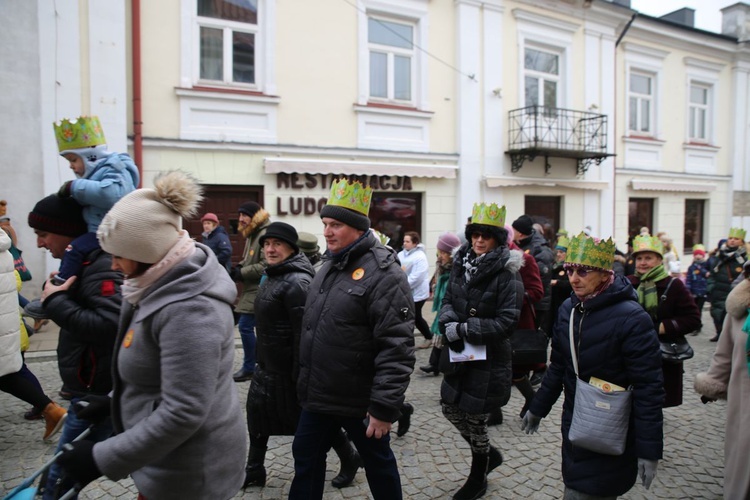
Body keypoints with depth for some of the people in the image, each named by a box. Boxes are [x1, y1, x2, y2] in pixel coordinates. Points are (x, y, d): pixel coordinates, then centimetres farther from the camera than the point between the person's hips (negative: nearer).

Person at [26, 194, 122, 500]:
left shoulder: (99, 267, -20)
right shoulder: (82, 262, 11)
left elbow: (109, 325, -32)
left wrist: (55, 302, -23)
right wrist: (54, 294, 2)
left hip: (97, 391, -10)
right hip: (96, 386, 10)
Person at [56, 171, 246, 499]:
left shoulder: (190, 311, -31)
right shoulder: (169, 284, 0)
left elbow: (182, 413, -30)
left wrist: (102, 459, -21)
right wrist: (114, 401, 14)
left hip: (188, 472, -9)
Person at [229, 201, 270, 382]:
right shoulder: (252, 235, 16)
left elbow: (265, 266, -25)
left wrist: (240, 273, -17)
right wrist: (238, 268, 3)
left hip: (259, 291, -10)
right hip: (253, 290, 10)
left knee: (245, 326, -7)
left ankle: (249, 368, 7)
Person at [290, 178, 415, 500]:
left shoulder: (383, 274, -21)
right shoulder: (328, 267, 7)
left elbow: (396, 349, -24)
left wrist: (384, 407, -23)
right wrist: (307, 382, 18)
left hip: (360, 400, -7)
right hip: (318, 395, 8)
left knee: (377, 463, 16)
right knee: (306, 457, 21)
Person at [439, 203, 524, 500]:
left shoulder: (506, 273, -16)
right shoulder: (462, 263, 3)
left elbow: (506, 322, -20)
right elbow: (448, 300, 6)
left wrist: (464, 329, -22)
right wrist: (449, 323, -15)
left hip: (489, 358, -6)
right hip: (460, 354, 7)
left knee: (475, 419, 7)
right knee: (450, 408, 16)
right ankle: (489, 454, 43)